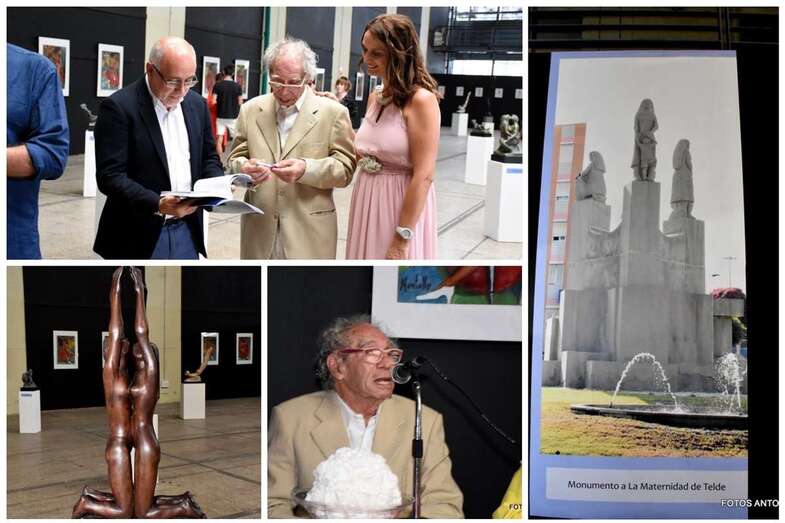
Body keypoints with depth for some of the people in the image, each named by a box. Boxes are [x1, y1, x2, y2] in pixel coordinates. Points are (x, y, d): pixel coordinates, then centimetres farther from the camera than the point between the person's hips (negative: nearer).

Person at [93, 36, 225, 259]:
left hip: (186, 231, 6)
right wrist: (157, 204, -30)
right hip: (138, 236, -6)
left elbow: (209, 157, 17)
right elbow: (110, 176, -17)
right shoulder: (119, 107, -12)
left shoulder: (197, 104, 7)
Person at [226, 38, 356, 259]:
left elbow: (345, 169, -2)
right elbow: (235, 159, 12)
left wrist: (306, 169, -20)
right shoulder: (251, 110, 9)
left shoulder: (333, 113, -1)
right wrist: (245, 168, -13)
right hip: (259, 228, 3)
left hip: (308, 231, -3)